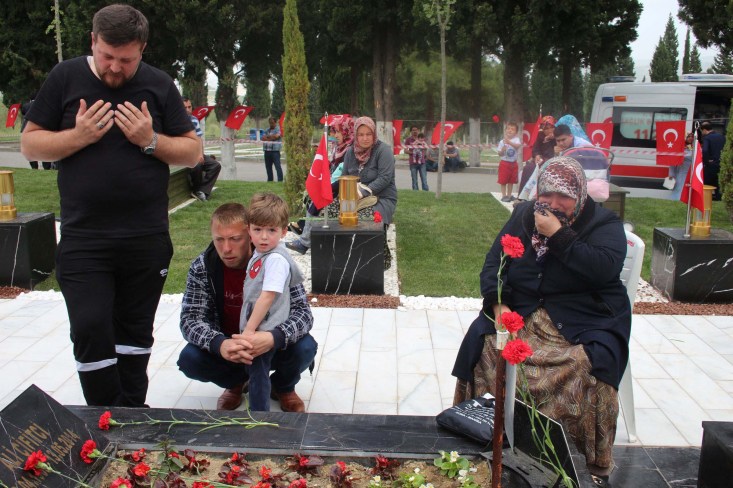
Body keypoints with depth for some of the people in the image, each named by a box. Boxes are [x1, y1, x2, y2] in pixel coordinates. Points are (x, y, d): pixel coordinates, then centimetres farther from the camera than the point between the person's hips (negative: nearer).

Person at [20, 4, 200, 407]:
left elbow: (192, 151, 5)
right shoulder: (65, 78, 3)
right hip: (82, 241, -1)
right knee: (90, 331, -5)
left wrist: (150, 140, -12)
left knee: (134, 331, 12)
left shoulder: (159, 85, 4)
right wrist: (78, 136, -13)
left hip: (147, 239, 1)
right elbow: (30, 145, 4)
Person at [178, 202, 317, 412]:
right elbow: (190, 319, -22)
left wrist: (274, 338, -49)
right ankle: (236, 382, 10)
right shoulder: (201, 267, -17)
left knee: (305, 347, -30)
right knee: (189, 359, -25)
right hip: (225, 345, 2)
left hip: (270, 344, -2)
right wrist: (219, 344, -44)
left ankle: (283, 386, 8)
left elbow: (303, 312, -27)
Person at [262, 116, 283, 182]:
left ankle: (280, 180, -13)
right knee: (268, 167, 11)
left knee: (277, 166, -11)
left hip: (275, 151, -7)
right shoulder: (267, 130, 20)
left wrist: (268, 136, 0)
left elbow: (276, 136, -16)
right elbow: (263, 138, 7)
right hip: (267, 151, 7)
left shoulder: (278, 129, 0)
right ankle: (270, 180, 19)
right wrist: (272, 137, -8)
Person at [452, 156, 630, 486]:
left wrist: (558, 236, -19)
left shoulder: (604, 224, 1)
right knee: (482, 343, -23)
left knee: (586, 366, -32)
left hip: (583, 321, -3)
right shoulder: (524, 215, 12)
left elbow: (604, 268, -18)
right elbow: (493, 262, 8)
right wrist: (498, 304, -9)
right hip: (521, 314, 3)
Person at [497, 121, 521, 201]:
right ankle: (504, 196, 7)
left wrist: (509, 142, -41)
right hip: (504, 163, -2)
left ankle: (509, 195, 23)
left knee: (511, 181, 12)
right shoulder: (502, 141, -5)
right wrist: (502, 150, -23)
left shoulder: (516, 139, -4)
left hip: (513, 164, 2)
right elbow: (500, 154, -1)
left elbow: (518, 145, -27)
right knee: (503, 181, 0)